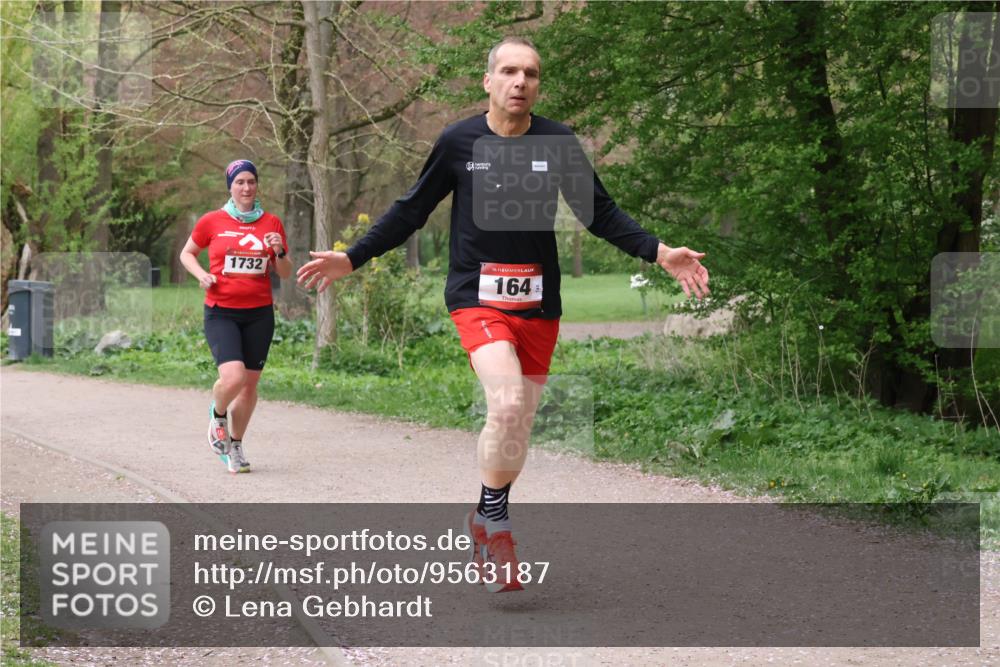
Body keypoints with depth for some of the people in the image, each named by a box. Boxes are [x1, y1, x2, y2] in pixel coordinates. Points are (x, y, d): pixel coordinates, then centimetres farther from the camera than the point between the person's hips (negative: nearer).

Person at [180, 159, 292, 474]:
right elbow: (187, 253, 14)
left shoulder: (272, 223, 5)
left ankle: (235, 444, 27)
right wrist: (201, 274, -5)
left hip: (259, 314, 3)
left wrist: (279, 252, -10)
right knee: (233, 377, -21)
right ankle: (218, 414, 12)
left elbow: (285, 273, 10)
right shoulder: (212, 221, -1)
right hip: (221, 312, -3)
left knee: (250, 382, 7)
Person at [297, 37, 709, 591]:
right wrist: (351, 260, 5)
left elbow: (600, 213, 9)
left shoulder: (558, 142, 1)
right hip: (477, 296, -3)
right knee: (507, 404, -24)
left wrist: (659, 253, -1)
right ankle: (491, 518, -6)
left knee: (519, 423, 7)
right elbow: (410, 212, 9)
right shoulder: (458, 142, -2)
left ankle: (488, 524, 28)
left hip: (538, 304, 3)